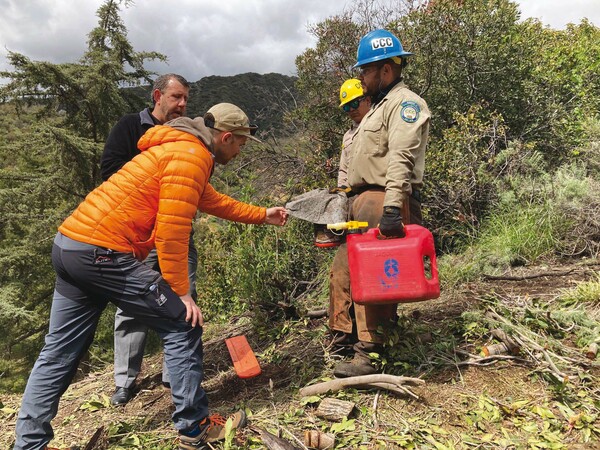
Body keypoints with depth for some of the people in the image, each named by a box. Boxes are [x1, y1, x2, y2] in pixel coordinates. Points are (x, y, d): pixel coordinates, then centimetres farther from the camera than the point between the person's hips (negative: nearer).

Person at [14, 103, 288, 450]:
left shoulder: (182, 150, 22)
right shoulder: (191, 156, -10)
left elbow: (214, 201, 32)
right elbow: (171, 231, -17)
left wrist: (263, 215, 36)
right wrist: (181, 291, -8)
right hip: (103, 252, -11)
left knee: (59, 354, 15)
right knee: (182, 326, -1)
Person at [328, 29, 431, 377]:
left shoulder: (405, 103, -6)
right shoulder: (379, 105, 25)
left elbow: (401, 159, -21)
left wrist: (392, 207, -31)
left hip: (384, 203, -10)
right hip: (364, 201, 10)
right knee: (343, 268, 12)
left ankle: (368, 355, -1)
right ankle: (343, 337, 24)